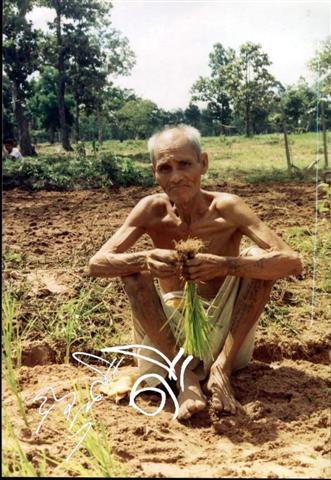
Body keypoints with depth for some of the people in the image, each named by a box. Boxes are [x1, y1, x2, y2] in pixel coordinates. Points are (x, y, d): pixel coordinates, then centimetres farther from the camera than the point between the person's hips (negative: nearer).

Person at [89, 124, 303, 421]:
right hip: (170, 329, 2)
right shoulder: (152, 210, -12)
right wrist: (144, 261, -37)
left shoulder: (226, 208, -18)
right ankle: (185, 374, -19)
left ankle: (221, 368, -18)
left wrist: (226, 265, -44)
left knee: (258, 257, -22)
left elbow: (292, 262, -27)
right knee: (133, 269, -21)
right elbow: (96, 264, -16)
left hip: (224, 327, -1)